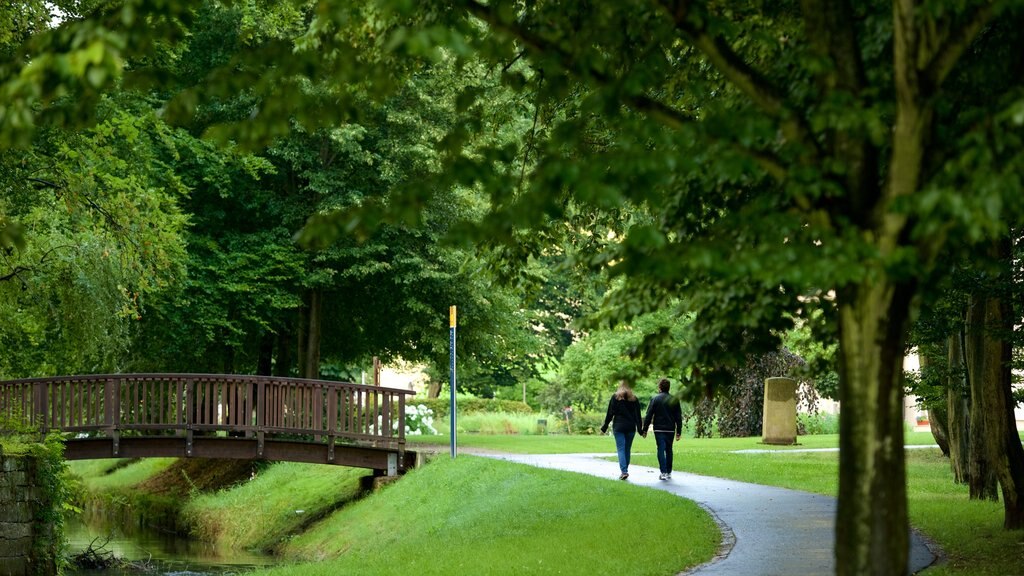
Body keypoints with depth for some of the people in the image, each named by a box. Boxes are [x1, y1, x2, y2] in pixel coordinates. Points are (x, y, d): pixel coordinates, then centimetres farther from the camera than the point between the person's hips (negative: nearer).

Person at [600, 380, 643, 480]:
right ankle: (625, 470, 17)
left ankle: (624, 471, -19)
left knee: (621, 449, -5)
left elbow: (610, 414, -3)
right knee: (627, 449, 12)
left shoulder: (615, 397, -2)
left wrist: (604, 428, 2)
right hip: (631, 427, 3)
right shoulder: (634, 399, 5)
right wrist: (640, 429, 10)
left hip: (618, 427, -3)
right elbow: (638, 415, 5)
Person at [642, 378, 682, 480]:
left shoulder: (655, 399, -4)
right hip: (670, 429, 3)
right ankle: (669, 472, 18)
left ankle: (663, 472, -12)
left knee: (661, 450, -3)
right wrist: (679, 431, 11)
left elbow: (649, 415, -4)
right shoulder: (674, 400, 6)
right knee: (669, 450, 14)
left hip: (659, 429, -3)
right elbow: (679, 417, 7)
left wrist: (645, 429, 1)